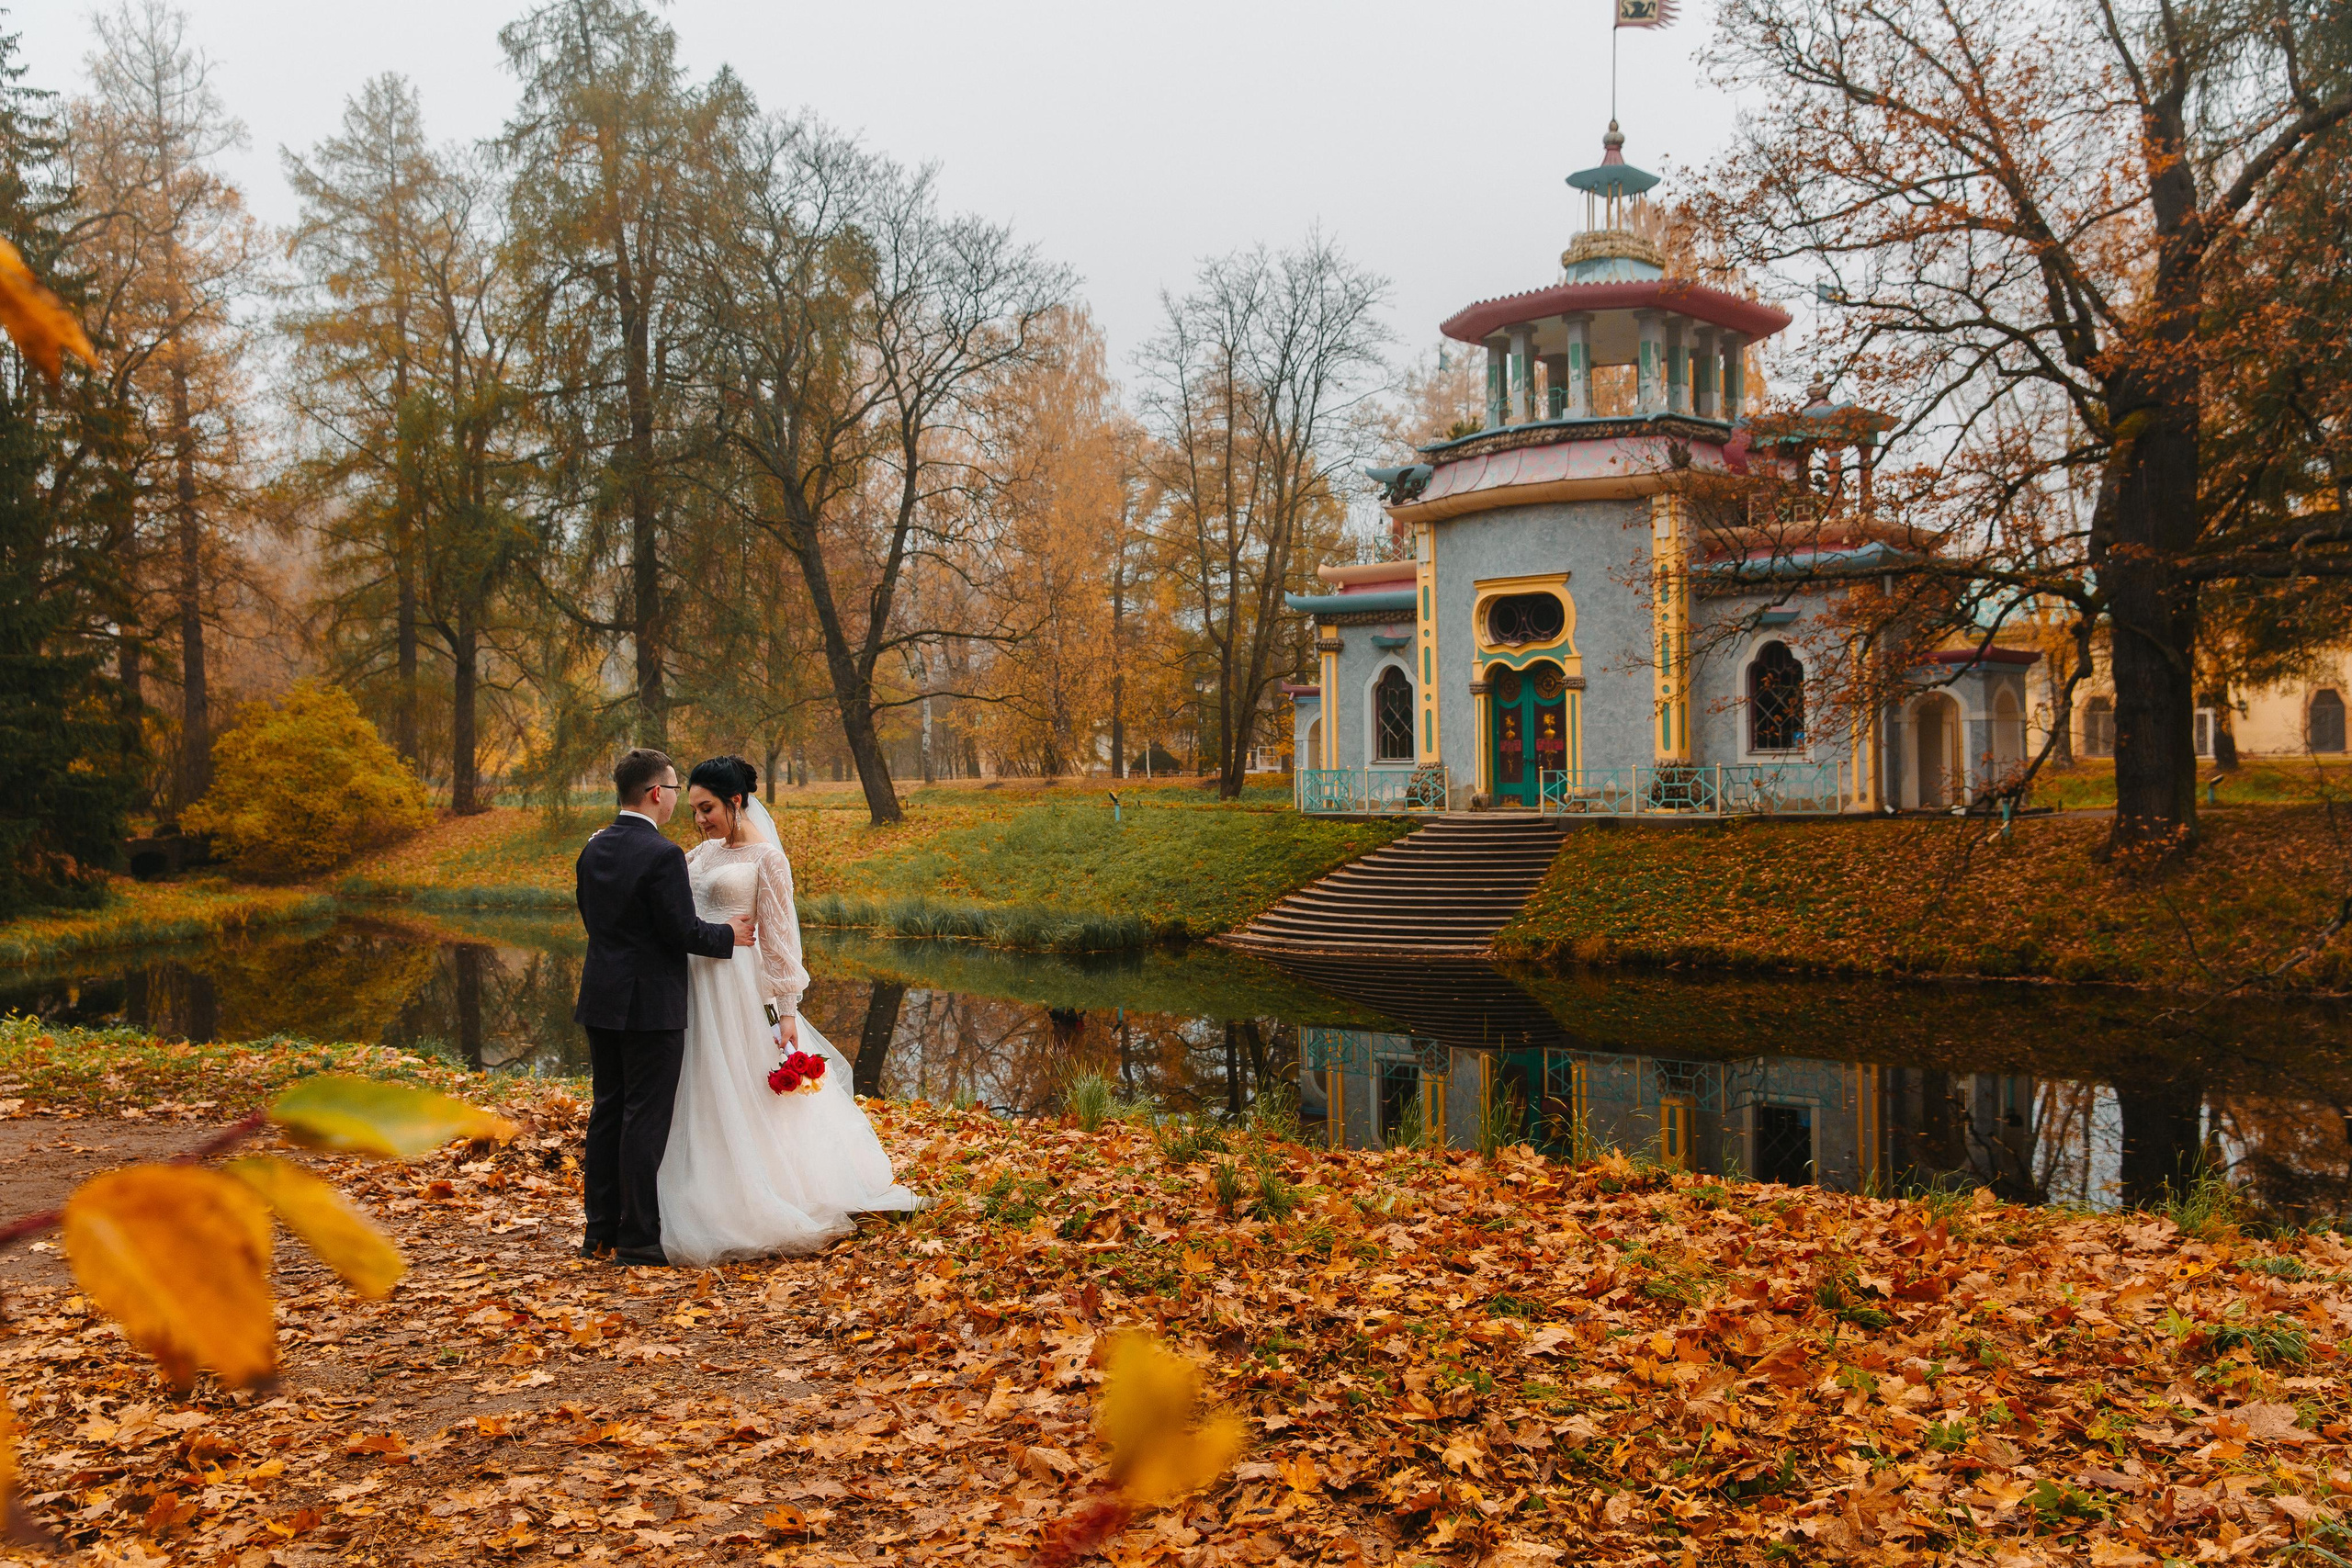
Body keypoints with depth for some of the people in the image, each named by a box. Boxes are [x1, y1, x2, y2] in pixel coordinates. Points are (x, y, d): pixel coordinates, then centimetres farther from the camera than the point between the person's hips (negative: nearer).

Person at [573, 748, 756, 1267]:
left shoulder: (593, 849, 7)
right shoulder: (662, 855, -18)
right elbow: (683, 931, -17)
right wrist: (728, 934, 0)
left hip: (601, 1000, 8)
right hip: (651, 1005, -8)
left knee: (607, 1112, 15)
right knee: (645, 1120, 0)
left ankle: (599, 1229, 22)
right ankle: (637, 1238, 6)